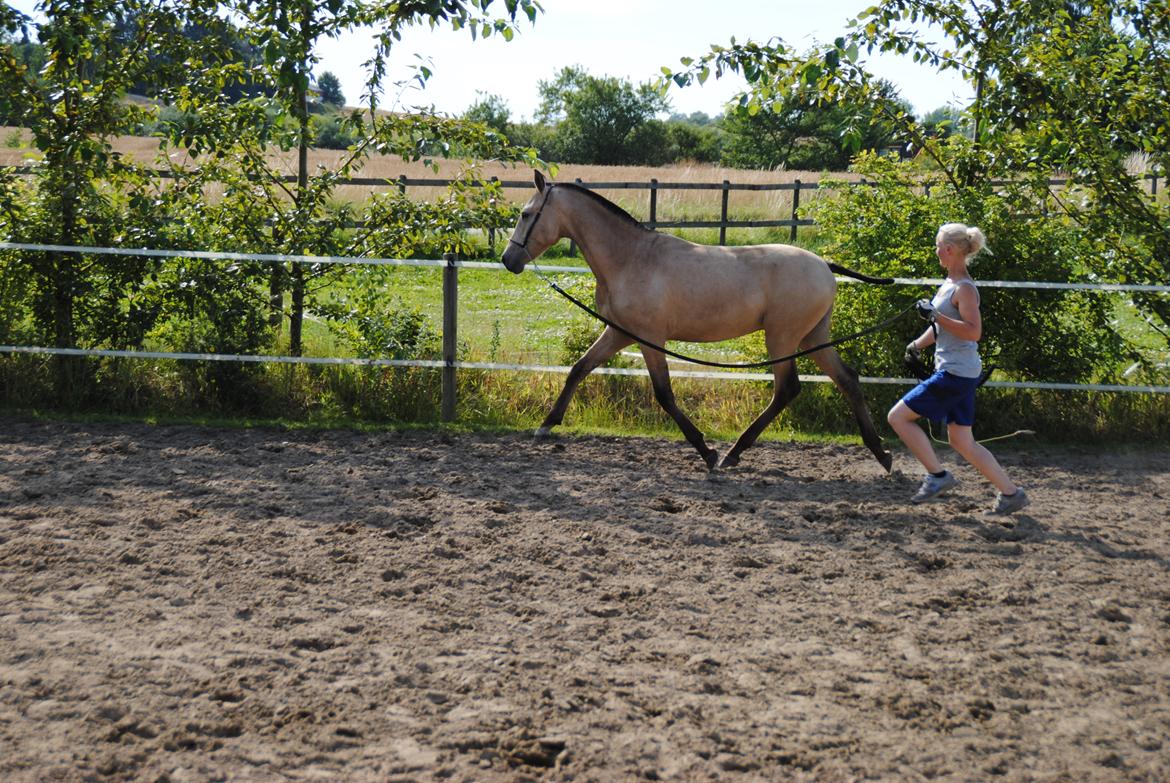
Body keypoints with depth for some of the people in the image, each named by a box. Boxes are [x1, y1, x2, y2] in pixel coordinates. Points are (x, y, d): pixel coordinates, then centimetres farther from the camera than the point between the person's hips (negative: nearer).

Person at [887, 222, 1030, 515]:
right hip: (958, 372, 10)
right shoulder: (949, 283, 13)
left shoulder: (964, 289, -16)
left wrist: (934, 314, -27)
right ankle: (1011, 493, 16)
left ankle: (937, 475, 0)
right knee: (962, 442, 13)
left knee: (897, 416, -6)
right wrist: (919, 343, 16)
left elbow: (973, 331, -26)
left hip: (956, 374, -10)